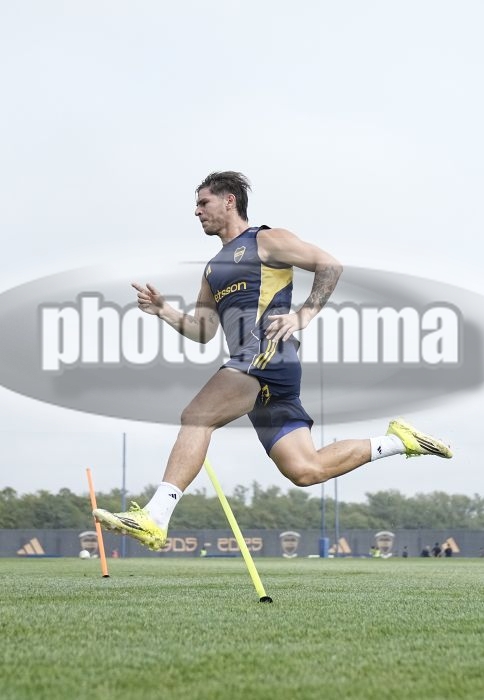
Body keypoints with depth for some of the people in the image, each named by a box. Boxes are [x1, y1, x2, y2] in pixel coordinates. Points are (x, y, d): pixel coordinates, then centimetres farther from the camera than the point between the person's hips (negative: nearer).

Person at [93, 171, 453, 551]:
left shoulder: (267, 241, 5)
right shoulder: (214, 267, 29)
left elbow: (330, 265, 0)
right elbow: (203, 330, 25)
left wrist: (304, 314, -10)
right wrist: (163, 310, 10)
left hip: (268, 357, -9)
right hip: (252, 370, 9)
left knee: (196, 418, -23)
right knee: (305, 470, 3)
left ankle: (155, 519, -28)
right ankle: (397, 440, 17)